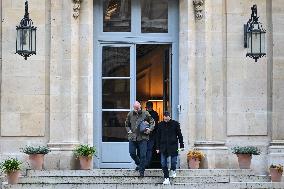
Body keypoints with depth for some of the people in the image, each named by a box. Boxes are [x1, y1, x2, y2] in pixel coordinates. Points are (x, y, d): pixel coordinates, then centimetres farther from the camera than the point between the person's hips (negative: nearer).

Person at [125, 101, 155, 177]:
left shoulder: (145, 114, -2)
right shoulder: (130, 114, 4)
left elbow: (152, 122, 8)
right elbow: (127, 124, 19)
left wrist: (150, 129, -9)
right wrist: (129, 130, 4)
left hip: (143, 137, -3)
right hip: (132, 137, 3)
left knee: (142, 155, -3)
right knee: (132, 153, 6)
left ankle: (141, 171, 8)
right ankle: (139, 164, 33)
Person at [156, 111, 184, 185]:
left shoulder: (175, 124, -1)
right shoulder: (160, 124, 4)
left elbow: (179, 135, 4)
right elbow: (158, 136, 9)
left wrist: (181, 145, 2)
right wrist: (157, 147, 6)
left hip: (173, 146, -2)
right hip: (163, 147, 2)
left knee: (173, 161, 2)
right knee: (163, 163, -3)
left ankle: (173, 171, 35)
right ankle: (166, 178, 3)